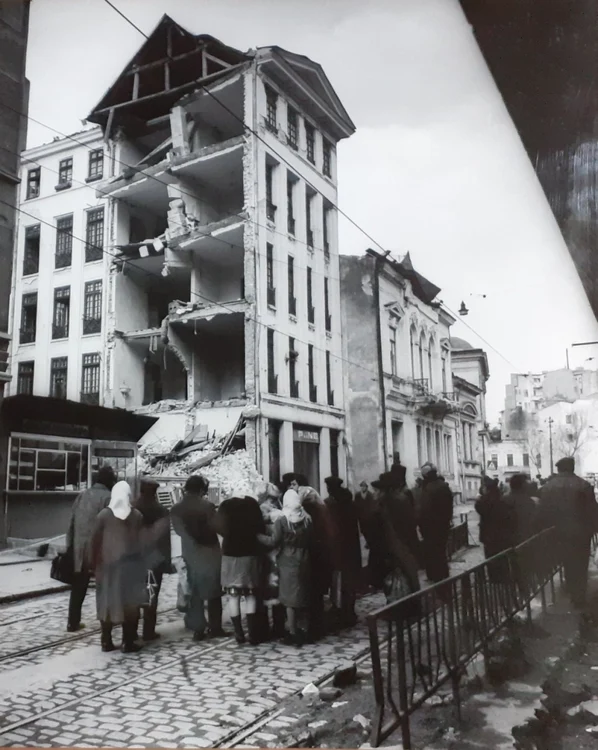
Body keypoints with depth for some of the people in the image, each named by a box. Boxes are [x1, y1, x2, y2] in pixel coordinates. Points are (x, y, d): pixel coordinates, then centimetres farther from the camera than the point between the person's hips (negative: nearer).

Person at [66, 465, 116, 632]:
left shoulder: (82, 495, 8)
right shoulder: (108, 497, -9)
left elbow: (71, 522, 9)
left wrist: (69, 546, 15)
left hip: (79, 547, 5)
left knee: (78, 588, 13)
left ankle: (73, 622, 15)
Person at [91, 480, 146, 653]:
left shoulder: (103, 515, -4)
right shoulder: (137, 515, -3)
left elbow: (95, 540, -1)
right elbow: (140, 541, 3)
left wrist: (95, 563, 7)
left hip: (107, 564, 1)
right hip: (131, 564, -1)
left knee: (107, 602, 12)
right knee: (130, 603, 5)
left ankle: (106, 641, 16)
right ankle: (128, 642, 7)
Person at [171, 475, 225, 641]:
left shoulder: (177, 509, -2)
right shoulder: (206, 505, -16)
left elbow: (178, 530, 4)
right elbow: (216, 526, -13)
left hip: (190, 554, 4)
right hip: (209, 553, -4)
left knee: (194, 592, 12)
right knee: (213, 591, 9)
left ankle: (198, 629, 11)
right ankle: (214, 627, 13)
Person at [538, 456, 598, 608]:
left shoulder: (547, 487, -4)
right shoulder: (584, 485, -13)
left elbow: (543, 512, -1)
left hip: (560, 533, 2)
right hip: (581, 532, -2)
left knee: (568, 564, 19)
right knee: (580, 566, 11)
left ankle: (573, 595, 30)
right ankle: (579, 598, 16)